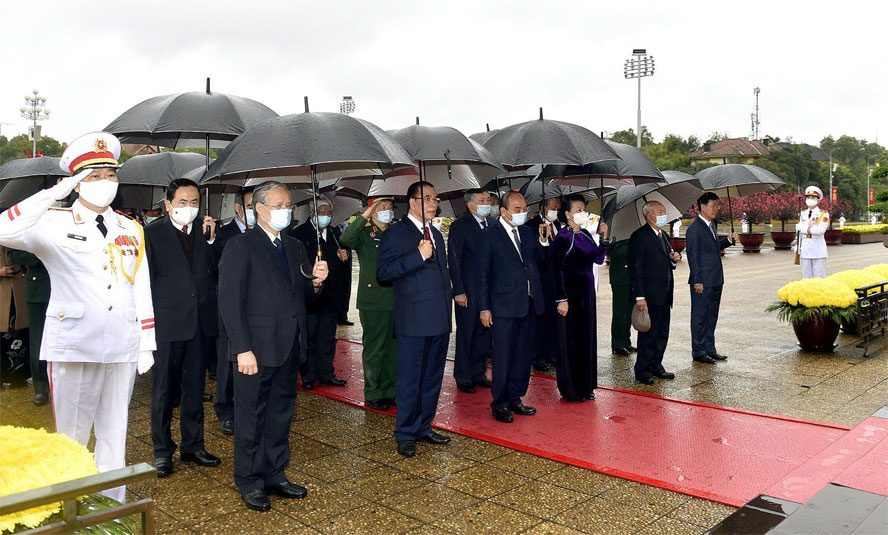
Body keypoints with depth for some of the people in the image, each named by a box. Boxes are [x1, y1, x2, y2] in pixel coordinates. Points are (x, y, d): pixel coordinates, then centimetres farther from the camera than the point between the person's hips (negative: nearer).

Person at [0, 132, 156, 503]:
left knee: (114, 434, 12)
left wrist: (146, 345, 6)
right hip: (73, 347, -3)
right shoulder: (55, 225, -1)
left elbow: (142, 291, 10)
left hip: (122, 348, 3)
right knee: (71, 436, 8)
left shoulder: (132, 231, 10)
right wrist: (55, 193, -22)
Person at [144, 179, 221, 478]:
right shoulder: (153, 233, -2)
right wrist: (150, 317, -7)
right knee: (164, 389, 6)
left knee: (195, 387, 14)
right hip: (168, 322, -4)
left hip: (201, 321, 4)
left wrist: (211, 240, -10)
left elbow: (218, 271, 0)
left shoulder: (205, 231, 7)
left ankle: (192, 446, 27)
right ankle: (162, 451, 20)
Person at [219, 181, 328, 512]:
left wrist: (316, 282, -6)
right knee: (251, 417, 6)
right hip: (257, 350, -6)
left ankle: (275, 475, 30)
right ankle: (249, 482, 22)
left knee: (281, 415, 16)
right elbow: (230, 301, -13)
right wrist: (243, 349, -19)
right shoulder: (240, 246, -7)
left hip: (290, 349, 7)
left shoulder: (295, 247, 14)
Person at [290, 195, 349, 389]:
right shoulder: (299, 233, -8)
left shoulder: (334, 233, 11)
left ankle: (326, 372, 23)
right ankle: (308, 375, 15)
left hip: (331, 294, 6)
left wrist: (344, 257, -1)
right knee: (309, 337, 5)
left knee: (328, 337, 13)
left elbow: (341, 263, 20)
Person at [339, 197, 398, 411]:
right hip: (373, 301, -5)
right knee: (374, 349, 1)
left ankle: (389, 390, 24)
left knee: (393, 348, 12)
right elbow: (344, 240, -24)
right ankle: (372, 395, 11)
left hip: (395, 301, 5)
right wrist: (364, 217, -24)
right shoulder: (364, 233, -2)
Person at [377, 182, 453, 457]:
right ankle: (405, 434, 13)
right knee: (410, 380, 0)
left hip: (440, 320, 7)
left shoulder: (436, 235, 19)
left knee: (432, 379, 14)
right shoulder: (395, 233, -5)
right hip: (414, 321, -7)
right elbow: (383, 272, -17)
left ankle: (424, 427, 26)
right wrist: (418, 256, -23)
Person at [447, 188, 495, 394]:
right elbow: (454, 260, -10)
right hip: (468, 291, -5)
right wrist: (458, 291, -14)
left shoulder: (493, 223, 8)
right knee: (465, 334, 5)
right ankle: (463, 378, 17)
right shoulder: (459, 226, -9)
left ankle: (478, 374, 26)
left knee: (484, 333, 13)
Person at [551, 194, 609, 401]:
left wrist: (604, 237, 3)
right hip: (571, 292, -7)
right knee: (571, 339, 0)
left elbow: (599, 259, 13)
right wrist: (562, 299, -17)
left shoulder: (586, 234, 9)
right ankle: (569, 389, 13)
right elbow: (557, 270, -14)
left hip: (587, 291, 7)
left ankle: (585, 386, 25)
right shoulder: (563, 237, -12)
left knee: (587, 337, 13)